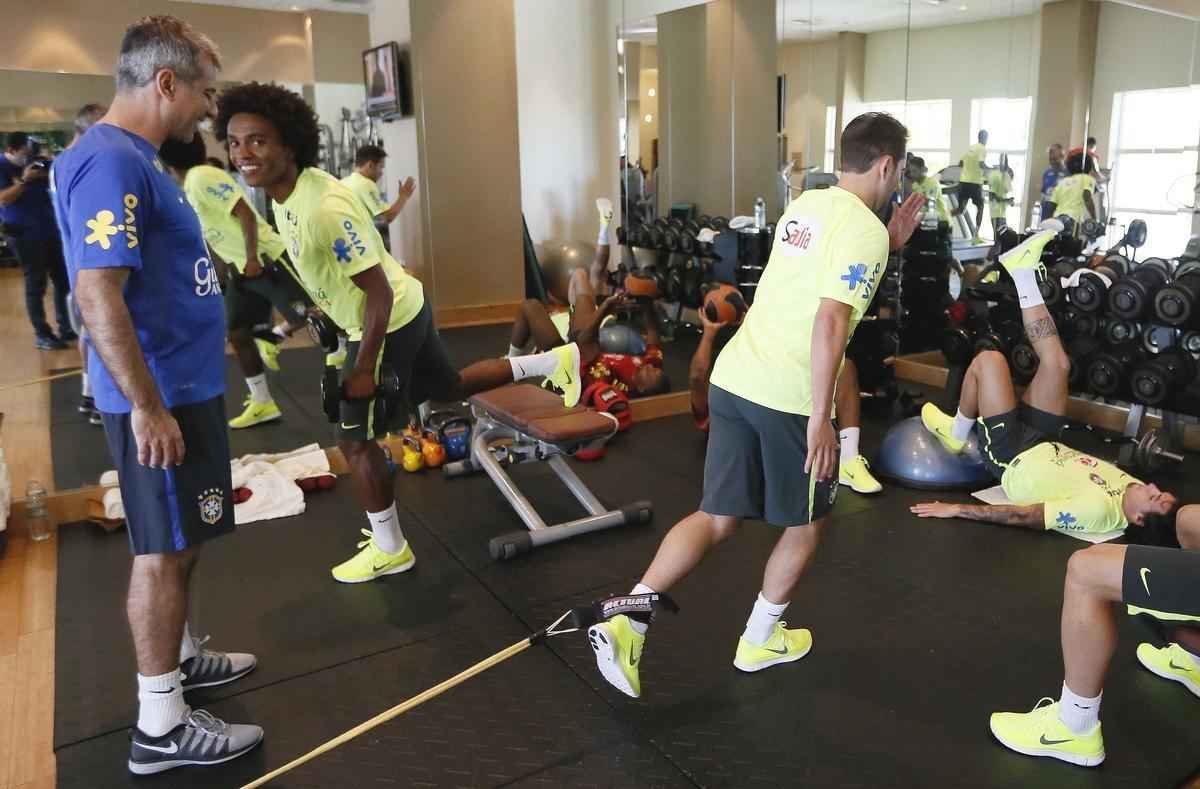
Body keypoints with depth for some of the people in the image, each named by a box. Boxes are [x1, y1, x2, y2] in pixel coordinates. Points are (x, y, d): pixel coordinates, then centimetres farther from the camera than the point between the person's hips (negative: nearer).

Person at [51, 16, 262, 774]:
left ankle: (180, 655, 39)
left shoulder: (134, 159, 12)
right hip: (162, 395, -10)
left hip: (186, 384, 10)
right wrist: (145, 406, -24)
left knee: (184, 538, 20)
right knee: (164, 548, 0)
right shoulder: (111, 162, -20)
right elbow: (98, 294, -26)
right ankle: (161, 724, 14)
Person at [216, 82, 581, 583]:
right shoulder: (292, 191, -2)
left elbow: (379, 292, -28)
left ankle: (389, 551, 18)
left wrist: (363, 368, -22)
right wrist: (327, 313, 24)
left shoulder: (324, 209, -31)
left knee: (354, 441, 1)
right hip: (402, 313, 9)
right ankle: (554, 361, 34)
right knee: (451, 387, 27)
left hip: (389, 322, -9)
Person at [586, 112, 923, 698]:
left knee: (718, 519, 13)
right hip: (788, 396, -7)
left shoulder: (806, 205, 18)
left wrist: (889, 244, 27)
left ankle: (625, 623, 2)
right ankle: (759, 641, 31)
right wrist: (820, 417, -21)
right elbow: (830, 322, -21)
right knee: (807, 521, 17)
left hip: (733, 378, 7)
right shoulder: (866, 230, -9)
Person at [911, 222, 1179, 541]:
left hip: (1012, 458, -7)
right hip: (1044, 447, 7)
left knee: (990, 359, -15)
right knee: (1056, 362, -3)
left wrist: (956, 509, -30)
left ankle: (957, 433, 12)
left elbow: (1022, 516, -33)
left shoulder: (1097, 509, -37)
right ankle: (1024, 271, 12)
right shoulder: (1132, 490, -16)